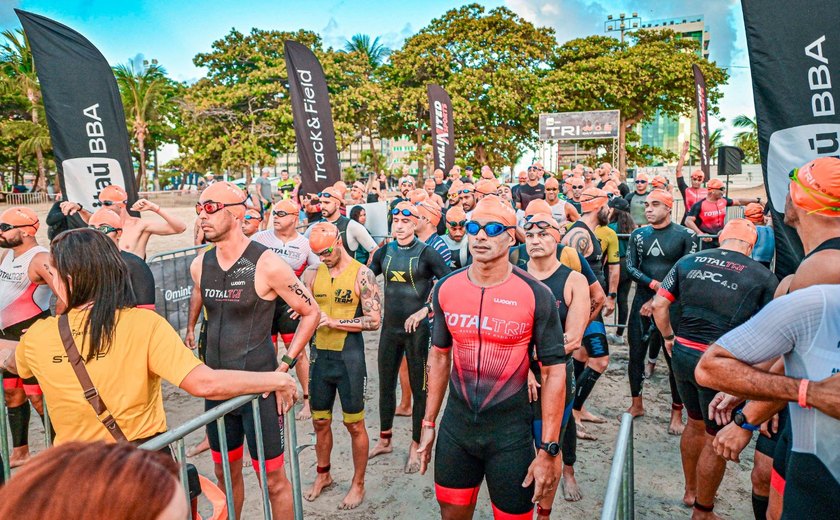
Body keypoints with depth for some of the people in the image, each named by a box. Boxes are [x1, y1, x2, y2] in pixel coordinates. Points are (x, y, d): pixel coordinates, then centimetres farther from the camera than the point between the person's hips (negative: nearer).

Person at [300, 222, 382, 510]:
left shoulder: (362, 274, -10)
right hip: (319, 354, 4)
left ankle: (358, 484, 24)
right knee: (320, 421, 16)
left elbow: (374, 320, -15)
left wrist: (334, 322, -20)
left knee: (355, 424, 6)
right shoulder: (312, 273, 3)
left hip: (349, 356, -4)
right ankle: (323, 474, 38)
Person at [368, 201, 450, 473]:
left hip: (417, 328, -4)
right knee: (386, 384, 15)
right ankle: (384, 440, 33)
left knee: (419, 387, 6)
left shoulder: (426, 253, -9)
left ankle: (416, 447, 22)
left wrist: (425, 310, -21)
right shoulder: (384, 251, 3)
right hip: (390, 326, 5)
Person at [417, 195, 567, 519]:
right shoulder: (446, 289, -2)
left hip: (511, 433, -3)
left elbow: (554, 372, -11)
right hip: (455, 428, 4)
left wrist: (548, 450, -13)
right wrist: (428, 422, 9)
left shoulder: (536, 295, -14)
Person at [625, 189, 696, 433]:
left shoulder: (684, 235, -3)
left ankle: (677, 413, 13)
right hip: (642, 302, 3)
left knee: (675, 358, 0)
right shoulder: (638, 235, 7)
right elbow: (630, 268, 0)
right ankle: (637, 404, 26)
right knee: (636, 355, 8)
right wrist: (655, 284, -16)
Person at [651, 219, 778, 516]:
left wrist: (668, 337, 15)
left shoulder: (688, 262, 3)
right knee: (717, 438, 11)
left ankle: (690, 491, 43)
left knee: (696, 422, 26)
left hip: (682, 354, 5)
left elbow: (659, 304, 3)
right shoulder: (764, 277, -5)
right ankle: (702, 512, 26)